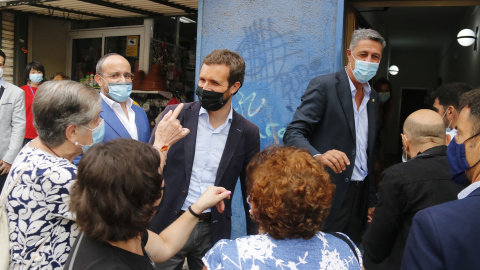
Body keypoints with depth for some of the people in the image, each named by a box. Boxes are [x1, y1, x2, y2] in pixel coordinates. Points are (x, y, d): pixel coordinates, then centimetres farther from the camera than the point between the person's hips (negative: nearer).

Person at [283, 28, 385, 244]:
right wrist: (319, 156, -36)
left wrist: (371, 200, 16)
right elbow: (293, 134, -16)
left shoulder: (373, 98, 14)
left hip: (358, 195, 7)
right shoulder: (323, 86, -8)